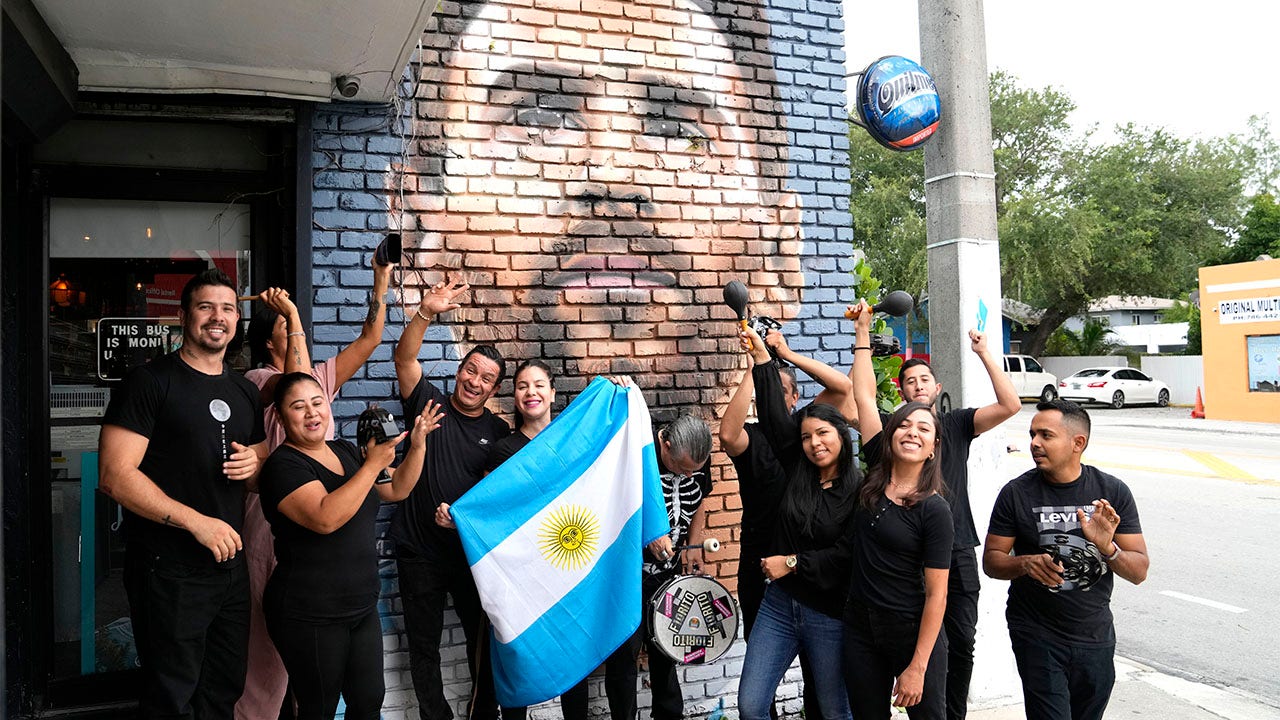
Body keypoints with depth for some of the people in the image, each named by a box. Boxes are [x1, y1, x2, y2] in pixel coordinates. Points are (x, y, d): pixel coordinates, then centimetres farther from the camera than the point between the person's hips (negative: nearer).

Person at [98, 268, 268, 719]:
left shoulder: (245, 392, 12)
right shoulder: (151, 382, -8)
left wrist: (257, 463, -3)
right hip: (169, 571, -6)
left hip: (231, 565, 6)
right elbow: (115, 476, -15)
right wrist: (197, 521, -20)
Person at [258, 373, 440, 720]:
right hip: (310, 616, -7)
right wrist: (374, 464, -26)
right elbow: (325, 518, -29)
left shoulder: (345, 451, 9)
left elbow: (396, 491, 14)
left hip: (363, 607, 7)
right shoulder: (283, 465, -13)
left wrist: (417, 445, 0)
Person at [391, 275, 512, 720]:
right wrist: (426, 313, -29)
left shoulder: (499, 432, 3)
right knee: (423, 645, 10)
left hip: (473, 552, 1)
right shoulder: (429, 404, 0)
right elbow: (404, 357, -14)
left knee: (484, 641, 9)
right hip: (419, 552, -1)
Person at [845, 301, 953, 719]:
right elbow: (864, 396, 0)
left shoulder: (934, 510, -15)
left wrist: (917, 667, -16)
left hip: (913, 634, -5)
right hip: (860, 629, 5)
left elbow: (936, 595, -14)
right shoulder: (877, 473, -3)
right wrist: (863, 332, 4)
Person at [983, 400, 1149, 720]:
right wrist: (1025, 563, -22)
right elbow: (991, 560, -2)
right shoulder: (1017, 493, -8)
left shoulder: (1113, 491, -4)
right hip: (1036, 635, -2)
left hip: (1095, 635, 3)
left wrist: (1108, 548, -23)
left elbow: (1139, 571, -4)